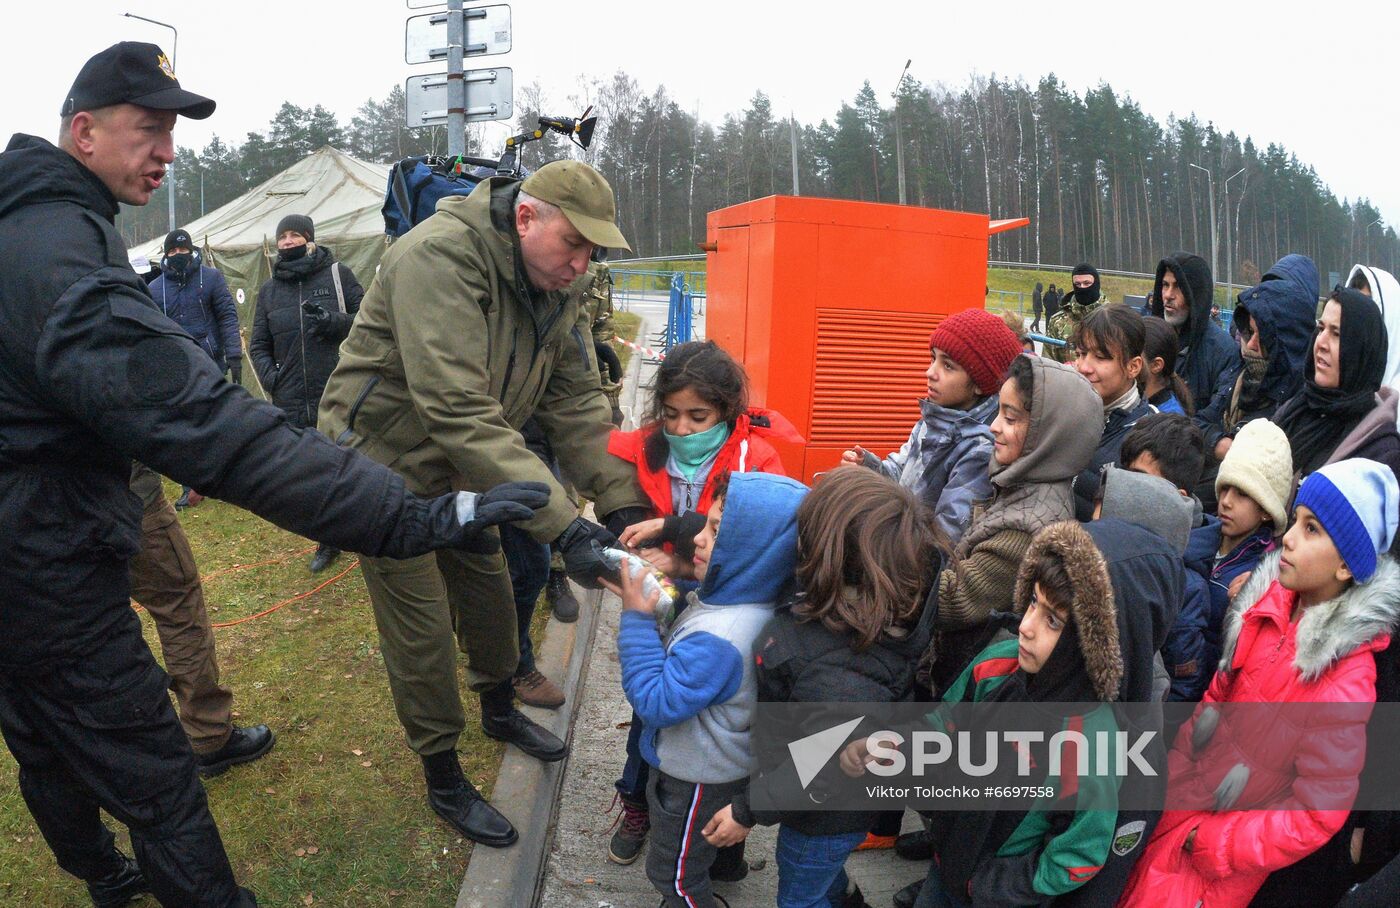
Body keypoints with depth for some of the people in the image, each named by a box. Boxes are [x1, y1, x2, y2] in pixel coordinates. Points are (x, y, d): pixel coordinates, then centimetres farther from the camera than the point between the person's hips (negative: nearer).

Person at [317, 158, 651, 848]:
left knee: (491, 593, 18)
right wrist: (564, 527, -43)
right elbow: (458, 411, -40)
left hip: (459, 471, 7)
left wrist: (622, 502, -17)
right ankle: (444, 783, 23)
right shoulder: (440, 256, -32)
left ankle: (500, 711, 46)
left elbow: (576, 403, -5)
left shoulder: (556, 288, -5)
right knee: (423, 633, 1)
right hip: (385, 466, -7)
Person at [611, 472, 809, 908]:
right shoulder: (742, 602, -12)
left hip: (696, 781, -8)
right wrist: (655, 599, -11)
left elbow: (656, 703, -32)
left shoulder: (715, 639, -42)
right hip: (724, 762, 8)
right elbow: (679, 653, 6)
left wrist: (637, 617, -30)